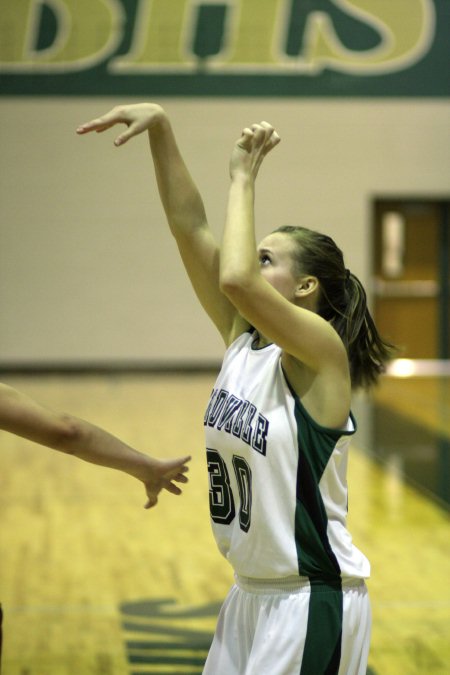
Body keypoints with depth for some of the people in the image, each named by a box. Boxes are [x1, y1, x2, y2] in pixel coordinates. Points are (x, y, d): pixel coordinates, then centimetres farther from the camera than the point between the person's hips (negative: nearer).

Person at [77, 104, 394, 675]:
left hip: (312, 601, -7)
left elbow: (235, 280, -33)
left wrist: (243, 176, -21)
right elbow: (189, 223, 0)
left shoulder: (320, 349, -15)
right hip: (251, 592, 8)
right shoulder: (242, 339, 4)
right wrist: (159, 127, -8)